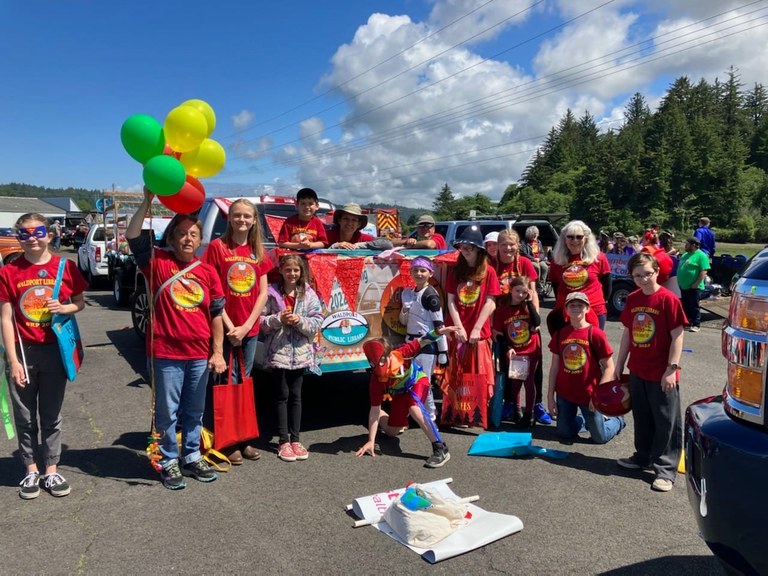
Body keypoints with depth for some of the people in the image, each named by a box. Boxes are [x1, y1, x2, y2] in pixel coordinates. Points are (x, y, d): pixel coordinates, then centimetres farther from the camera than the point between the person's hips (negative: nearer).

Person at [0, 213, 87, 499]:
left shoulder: (66, 267, -2)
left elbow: (80, 302, 9)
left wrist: (65, 308, -14)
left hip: (55, 350, 0)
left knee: (51, 416, 11)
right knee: (25, 417, 11)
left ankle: (51, 470, 23)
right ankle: (31, 470, 26)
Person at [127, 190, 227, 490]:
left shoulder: (207, 271, 5)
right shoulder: (158, 262, -1)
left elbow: (216, 314, 7)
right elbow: (133, 235, -16)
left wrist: (218, 352, 4)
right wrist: (148, 200, -23)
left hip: (200, 354, 3)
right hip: (165, 353, -3)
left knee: (194, 411, 15)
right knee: (167, 411, 7)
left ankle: (192, 458, 30)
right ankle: (169, 462, 22)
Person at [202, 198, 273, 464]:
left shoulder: (258, 251, 6)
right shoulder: (217, 247, -5)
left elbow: (263, 292, 3)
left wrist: (247, 325, -8)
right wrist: (229, 326, -13)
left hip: (250, 328, 4)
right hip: (225, 327, -4)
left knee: (245, 381, 12)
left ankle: (244, 439, 23)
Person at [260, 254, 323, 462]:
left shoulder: (308, 294, 1)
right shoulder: (272, 293, -3)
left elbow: (317, 321, -2)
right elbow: (261, 320, -3)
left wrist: (300, 321, -17)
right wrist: (278, 319, -17)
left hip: (300, 351, 2)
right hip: (278, 351, -2)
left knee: (296, 395, 10)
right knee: (282, 395, 5)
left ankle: (295, 439, 19)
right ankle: (283, 441, 14)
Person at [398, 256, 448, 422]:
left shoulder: (430, 295, -14)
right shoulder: (407, 293, 9)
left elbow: (439, 325, -14)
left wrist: (443, 351, -15)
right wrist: (404, 310, -5)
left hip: (427, 344, -8)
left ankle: (431, 416, 14)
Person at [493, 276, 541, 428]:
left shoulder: (529, 306, -2)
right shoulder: (502, 308, -7)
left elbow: (537, 323, -20)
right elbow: (498, 333, -4)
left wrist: (530, 301, -18)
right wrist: (507, 348, -15)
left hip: (531, 351, 0)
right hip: (513, 352, 0)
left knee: (529, 382, 2)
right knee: (515, 382, 6)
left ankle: (529, 414, 12)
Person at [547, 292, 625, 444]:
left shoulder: (595, 334, -12)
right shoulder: (560, 334, -1)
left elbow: (609, 367, -10)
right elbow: (555, 366, 3)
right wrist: (550, 395, 2)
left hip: (589, 394, -3)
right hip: (564, 394, 4)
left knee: (600, 438, 8)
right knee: (565, 434, 13)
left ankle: (617, 421, 38)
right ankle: (582, 420, 43)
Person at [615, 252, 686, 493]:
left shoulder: (668, 299, -13)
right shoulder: (632, 299, 4)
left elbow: (677, 336, -13)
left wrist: (672, 369, -16)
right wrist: (619, 365, 12)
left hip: (661, 374, -6)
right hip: (637, 371, 6)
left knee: (666, 422, 4)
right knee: (642, 418, 18)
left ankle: (665, 469, 13)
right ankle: (643, 457, 34)